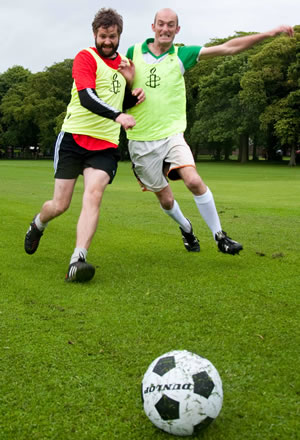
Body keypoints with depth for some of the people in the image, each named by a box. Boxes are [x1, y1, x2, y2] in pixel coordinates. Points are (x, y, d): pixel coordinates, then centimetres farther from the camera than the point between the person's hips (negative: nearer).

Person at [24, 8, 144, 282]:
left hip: (106, 145, 4)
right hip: (74, 138, -4)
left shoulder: (124, 62, 17)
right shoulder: (86, 57, -5)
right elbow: (87, 97, -21)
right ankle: (37, 225, 37)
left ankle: (78, 261, -26)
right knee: (60, 205, 1)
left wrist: (134, 97, 8)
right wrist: (117, 115, -36)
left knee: (93, 197, -20)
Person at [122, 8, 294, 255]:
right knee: (165, 199, 7)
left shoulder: (182, 55, 1)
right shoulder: (133, 53, 2)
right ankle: (186, 228, 40)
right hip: (141, 141, 1)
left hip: (171, 135, 0)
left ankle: (220, 236, -6)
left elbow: (228, 48, -3)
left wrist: (270, 33, -8)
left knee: (194, 181, -23)